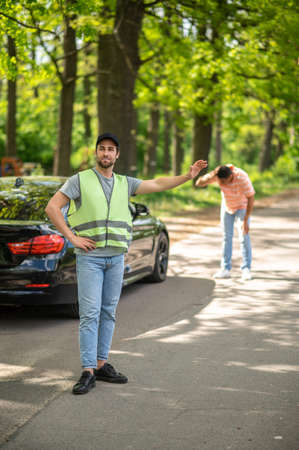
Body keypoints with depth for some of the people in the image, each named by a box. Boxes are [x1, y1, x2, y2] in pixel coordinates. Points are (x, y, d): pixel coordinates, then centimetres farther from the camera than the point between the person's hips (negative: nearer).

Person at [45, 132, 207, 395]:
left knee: (108, 312, 8)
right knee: (90, 313, -9)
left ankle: (101, 365, 15)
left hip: (116, 257, 5)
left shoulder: (124, 184, 11)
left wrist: (188, 176, -4)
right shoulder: (80, 180, -2)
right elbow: (52, 207, -6)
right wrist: (72, 237, -11)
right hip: (89, 257, -5)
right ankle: (88, 373, -10)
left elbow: (158, 185, 6)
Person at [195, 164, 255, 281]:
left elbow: (251, 198, -28)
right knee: (226, 237, 2)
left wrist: (245, 220, -30)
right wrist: (211, 175, -48)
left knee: (244, 237, -12)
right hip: (226, 207, 4)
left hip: (242, 207, -4)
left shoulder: (242, 178, -36)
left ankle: (246, 270, -8)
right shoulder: (218, 175, -26)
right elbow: (198, 183, -29)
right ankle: (225, 269, 5)